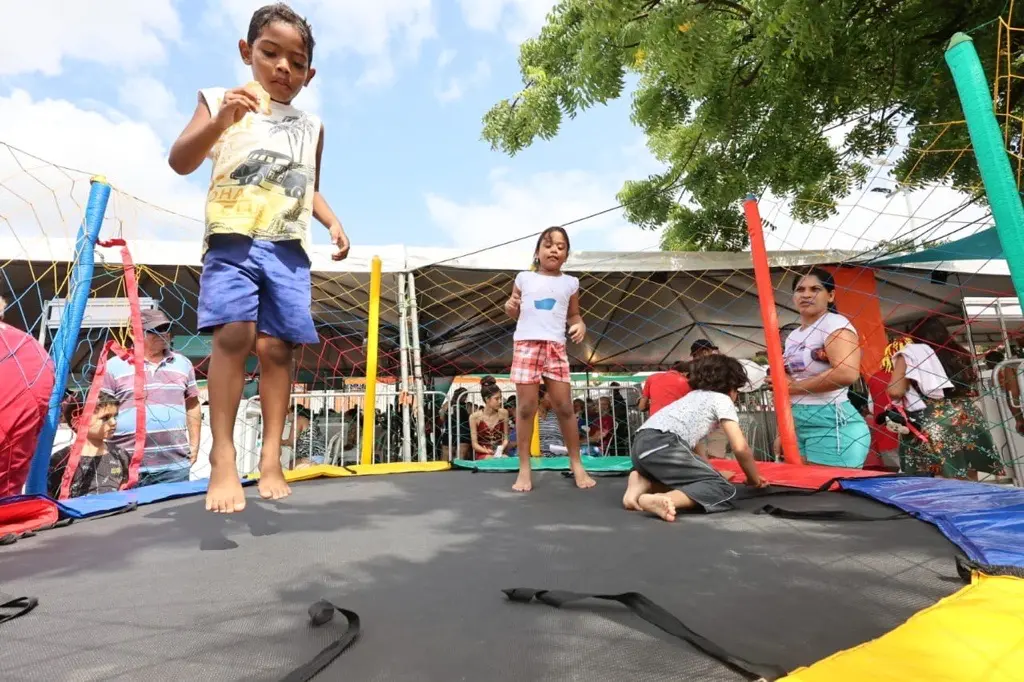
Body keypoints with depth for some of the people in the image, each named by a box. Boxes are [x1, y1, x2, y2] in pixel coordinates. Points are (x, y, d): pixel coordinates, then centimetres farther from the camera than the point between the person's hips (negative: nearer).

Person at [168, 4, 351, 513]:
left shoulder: (311, 126, 22)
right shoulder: (222, 100, 13)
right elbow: (180, 162, 1)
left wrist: (333, 221, 11)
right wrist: (222, 119, -15)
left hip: (288, 247, 2)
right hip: (233, 238, -2)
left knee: (276, 347, -4)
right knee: (234, 334, -19)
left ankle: (270, 460, 0)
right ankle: (223, 459, -10)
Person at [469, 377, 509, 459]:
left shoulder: (503, 413, 3)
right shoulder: (475, 417, -4)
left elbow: (505, 438, 6)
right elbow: (475, 444, -2)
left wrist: (501, 448, -15)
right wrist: (488, 451, -19)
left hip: (499, 452, 2)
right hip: (482, 454, -2)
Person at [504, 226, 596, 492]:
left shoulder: (570, 283, 12)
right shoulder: (524, 278, 9)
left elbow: (573, 314, 18)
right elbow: (515, 314, 15)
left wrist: (580, 324, -3)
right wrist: (509, 307, -6)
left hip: (555, 347, 1)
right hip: (525, 344, -1)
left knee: (564, 406, 0)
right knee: (526, 407, 0)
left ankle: (576, 464, 16)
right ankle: (524, 469, 11)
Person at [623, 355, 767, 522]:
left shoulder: (693, 396, 35)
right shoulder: (722, 399, 13)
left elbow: (693, 438, 42)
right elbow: (740, 447, 5)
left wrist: (711, 471, 49)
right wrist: (754, 480, 22)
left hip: (641, 444, 9)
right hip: (661, 445, -8)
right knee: (723, 488, -1)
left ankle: (641, 482, 6)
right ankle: (662, 500, -24)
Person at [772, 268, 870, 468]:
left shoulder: (835, 325, -8)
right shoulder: (793, 336, 15)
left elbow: (847, 373, -26)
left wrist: (797, 386, -13)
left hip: (832, 424, -8)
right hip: (798, 426, 8)